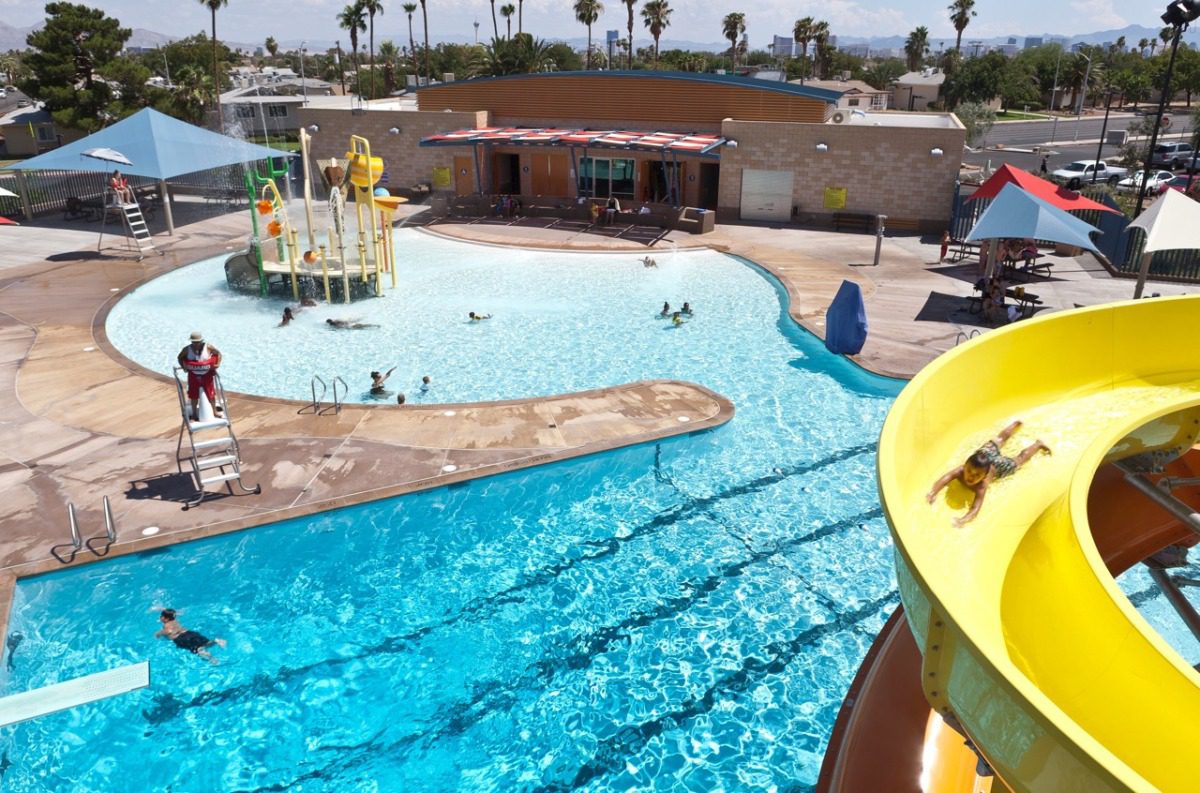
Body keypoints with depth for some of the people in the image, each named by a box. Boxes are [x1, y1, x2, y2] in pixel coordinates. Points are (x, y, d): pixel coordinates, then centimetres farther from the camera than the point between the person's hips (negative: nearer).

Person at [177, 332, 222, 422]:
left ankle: (215, 410, 25)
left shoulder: (208, 347, -12)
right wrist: (183, 366, -6)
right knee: (194, 395, 9)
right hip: (193, 375, 1)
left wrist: (218, 364, -11)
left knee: (211, 394, 6)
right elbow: (180, 357, 8)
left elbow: (218, 353, 2)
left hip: (207, 375, -1)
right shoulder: (187, 349, -9)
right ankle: (194, 414, 24)